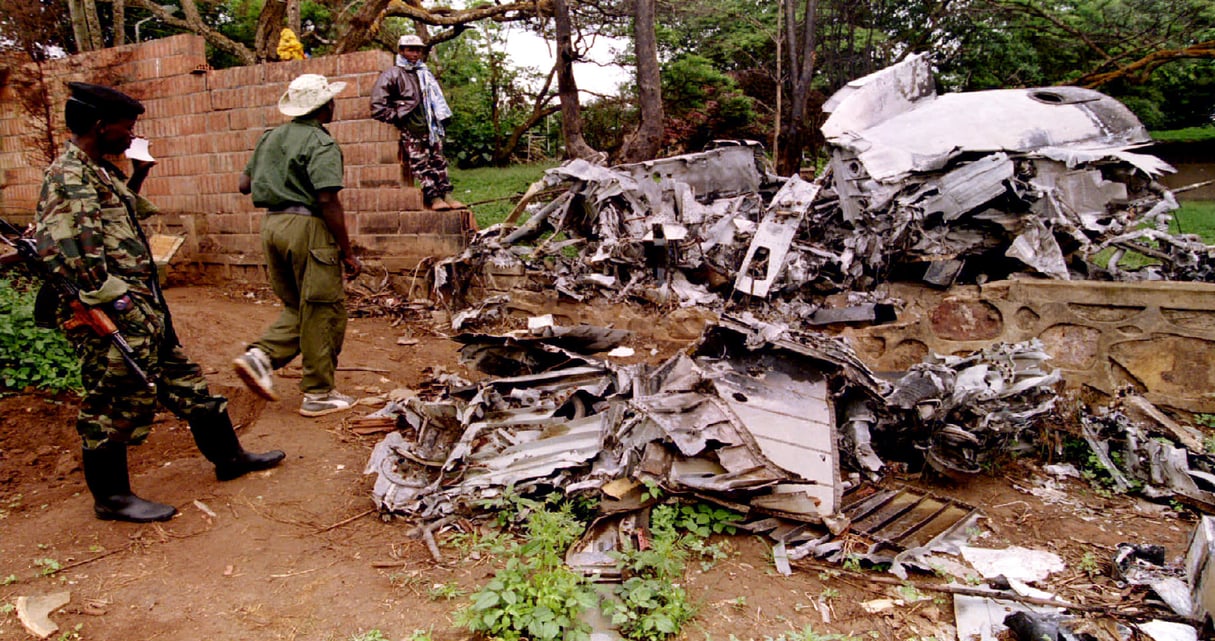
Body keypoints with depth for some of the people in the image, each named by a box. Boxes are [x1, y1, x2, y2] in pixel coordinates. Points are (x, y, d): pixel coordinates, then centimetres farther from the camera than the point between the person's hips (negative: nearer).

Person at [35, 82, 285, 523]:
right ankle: (111, 498, 20)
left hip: (144, 308, 10)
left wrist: (137, 178, 16)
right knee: (113, 404, 4)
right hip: (112, 319, -10)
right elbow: (66, 255, -25)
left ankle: (228, 457, 29)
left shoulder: (102, 171, 13)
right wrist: (109, 303, -23)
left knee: (184, 380, 16)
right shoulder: (67, 180, -17)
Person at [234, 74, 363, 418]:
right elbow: (328, 201, -19)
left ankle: (260, 355, 2)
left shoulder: (271, 137, 14)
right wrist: (348, 253, -15)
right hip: (306, 226, -8)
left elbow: (245, 184, 18)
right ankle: (318, 394, 9)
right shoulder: (321, 143, -10)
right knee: (322, 312, 2)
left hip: (272, 223, 8)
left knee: (297, 308, 21)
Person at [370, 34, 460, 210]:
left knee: (438, 162, 2)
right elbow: (377, 106, -5)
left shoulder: (425, 73, 22)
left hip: (431, 127, 6)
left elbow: (437, 99, 31)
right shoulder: (392, 74, 0)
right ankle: (433, 197, -12)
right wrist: (399, 118, -8)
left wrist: (442, 119, 17)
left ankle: (446, 195, 1)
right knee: (420, 164, -10)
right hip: (411, 130, -6)